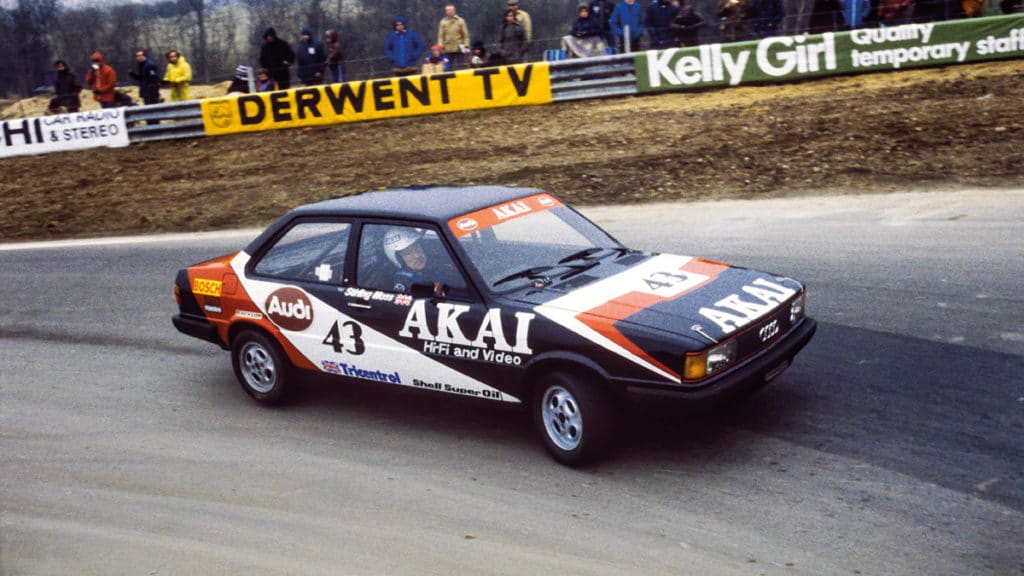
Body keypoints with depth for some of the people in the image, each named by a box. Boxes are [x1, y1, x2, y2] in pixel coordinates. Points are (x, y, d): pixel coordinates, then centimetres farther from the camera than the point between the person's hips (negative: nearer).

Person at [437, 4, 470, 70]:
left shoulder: (460, 21, 3)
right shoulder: (443, 22, 4)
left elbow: (466, 35, 2)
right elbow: (440, 36, 3)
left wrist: (466, 46, -7)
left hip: (459, 49, -1)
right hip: (448, 50, 1)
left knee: (459, 67, 2)